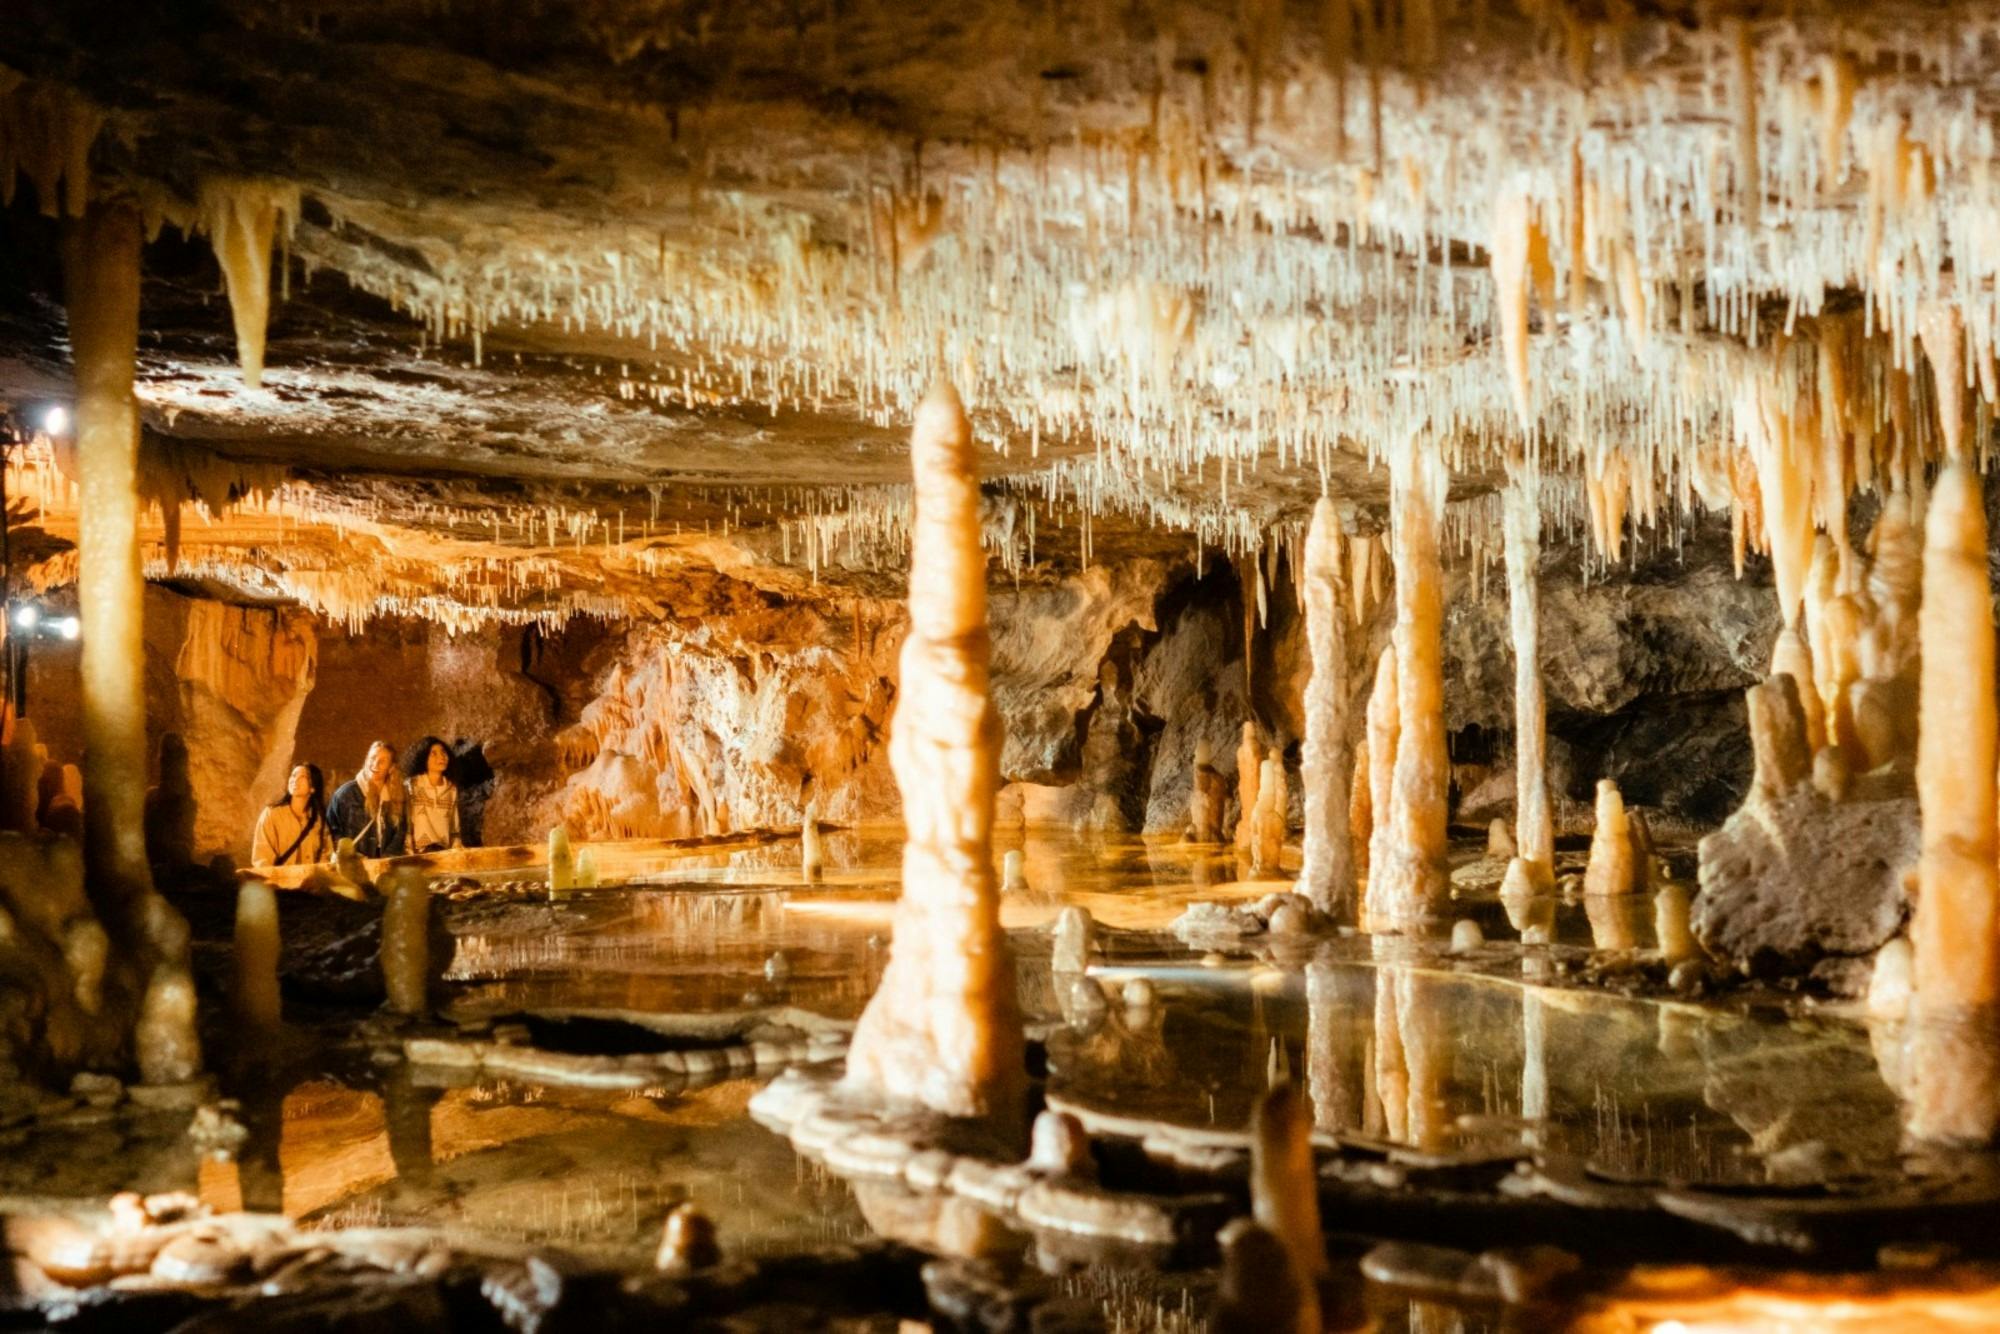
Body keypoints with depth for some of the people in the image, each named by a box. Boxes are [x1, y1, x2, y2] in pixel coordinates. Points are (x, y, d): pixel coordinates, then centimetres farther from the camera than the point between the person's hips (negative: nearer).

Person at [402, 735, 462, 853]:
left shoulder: (452, 789, 11)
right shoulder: (411, 786, 0)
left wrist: (457, 849, 6)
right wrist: (409, 854, -7)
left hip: (444, 851, 3)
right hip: (419, 852, -3)